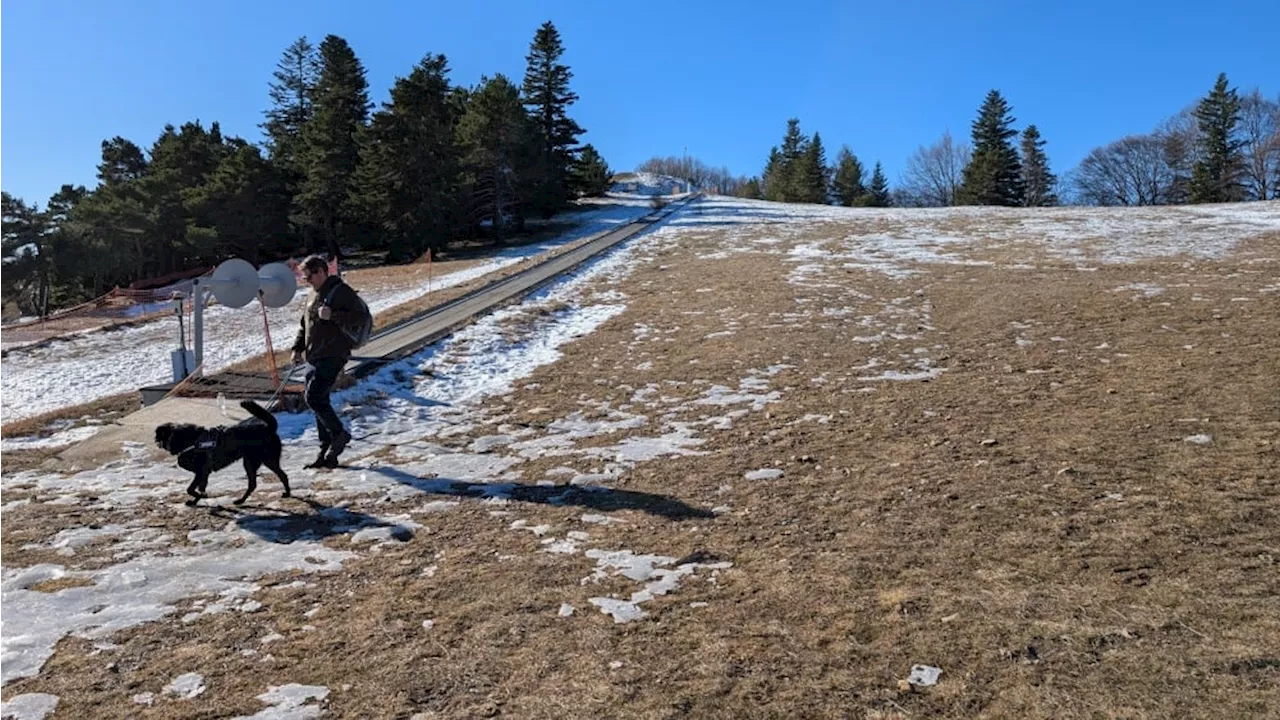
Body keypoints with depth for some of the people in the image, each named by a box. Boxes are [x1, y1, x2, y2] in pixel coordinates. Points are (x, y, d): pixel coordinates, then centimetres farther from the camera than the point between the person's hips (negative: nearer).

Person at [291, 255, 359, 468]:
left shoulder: (341, 291, -9)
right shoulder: (314, 294, 19)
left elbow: (357, 317, -18)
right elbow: (305, 324, 25)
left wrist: (332, 315, -28)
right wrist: (298, 348, 15)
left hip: (332, 357, -9)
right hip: (313, 358, 9)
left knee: (314, 397, -16)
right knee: (318, 401, 8)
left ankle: (339, 434, 3)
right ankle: (327, 453, 14)